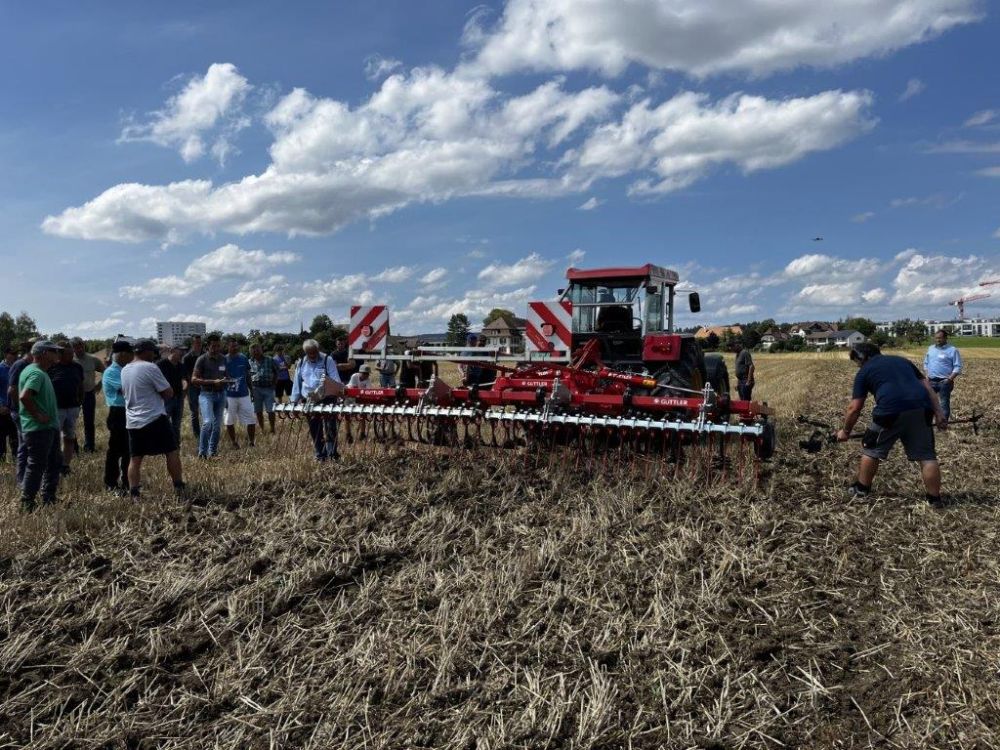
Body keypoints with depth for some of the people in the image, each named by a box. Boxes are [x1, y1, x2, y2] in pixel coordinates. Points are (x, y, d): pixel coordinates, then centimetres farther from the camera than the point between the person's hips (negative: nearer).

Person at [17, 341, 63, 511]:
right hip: (39, 429, -11)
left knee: (54, 462, 18)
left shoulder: (40, 372, 15)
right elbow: (24, 397, -32)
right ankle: (27, 505, 7)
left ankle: (49, 500, 28)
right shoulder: (36, 373, -18)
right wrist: (38, 416, -22)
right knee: (36, 466, -3)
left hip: (48, 428, 11)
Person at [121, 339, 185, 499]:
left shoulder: (124, 370, 10)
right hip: (155, 419, -7)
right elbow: (168, 393, -13)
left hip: (132, 421, 7)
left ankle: (134, 494, 7)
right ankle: (179, 488, 6)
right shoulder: (150, 368, -13)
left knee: (135, 459, 9)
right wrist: (161, 393, 7)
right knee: (172, 452, 4)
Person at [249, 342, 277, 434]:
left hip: (269, 388, -1)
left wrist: (274, 385, 0)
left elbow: (276, 373, 8)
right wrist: (251, 387, 2)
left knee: (270, 410, -2)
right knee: (258, 411, 8)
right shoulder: (250, 362, 3)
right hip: (256, 389, 2)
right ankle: (262, 429, 20)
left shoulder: (270, 360, 1)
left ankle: (272, 429, 9)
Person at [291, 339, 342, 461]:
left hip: (326, 400, -4)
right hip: (309, 401, 4)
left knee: (330, 427, -8)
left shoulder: (327, 360, -2)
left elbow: (336, 380, -5)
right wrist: (294, 401, 11)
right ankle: (320, 454, 15)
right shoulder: (301, 363, 11)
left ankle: (332, 453, -2)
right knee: (314, 429, 7)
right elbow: (297, 383, 14)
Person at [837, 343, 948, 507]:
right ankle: (935, 498, 15)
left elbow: (855, 408, 13)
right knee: (926, 455, 12)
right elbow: (926, 385, 21)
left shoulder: (865, 371, 16)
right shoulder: (902, 360, 30)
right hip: (921, 408, 4)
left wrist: (845, 431, 24)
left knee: (871, 449, 17)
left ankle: (862, 488, 29)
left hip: (891, 410, -4)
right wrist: (938, 412, 17)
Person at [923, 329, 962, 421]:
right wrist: (926, 375, 5)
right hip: (931, 381, 5)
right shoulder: (930, 348, 11)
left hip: (944, 382, -5)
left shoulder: (952, 350, -6)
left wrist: (950, 379, -17)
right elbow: (926, 363, 18)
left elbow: (957, 367, -8)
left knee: (944, 404, 2)